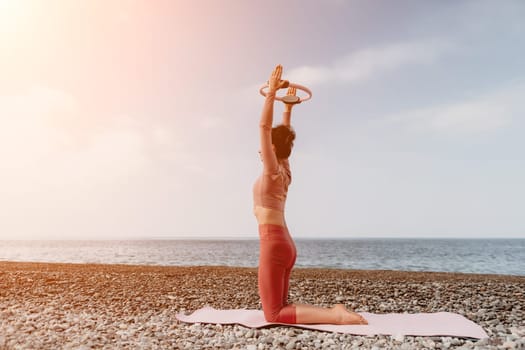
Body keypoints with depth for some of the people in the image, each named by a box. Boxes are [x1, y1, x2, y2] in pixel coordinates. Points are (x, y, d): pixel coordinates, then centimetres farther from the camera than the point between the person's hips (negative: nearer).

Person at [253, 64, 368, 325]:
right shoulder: (283, 170, 13)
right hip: (283, 243, 9)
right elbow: (282, 135, 22)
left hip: (273, 244, -9)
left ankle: (336, 316, -10)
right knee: (277, 307, 17)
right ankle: (333, 312, 8)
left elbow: (265, 127, -14)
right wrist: (288, 106, 30)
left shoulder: (273, 171, -9)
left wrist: (272, 93, -12)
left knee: (273, 314, -6)